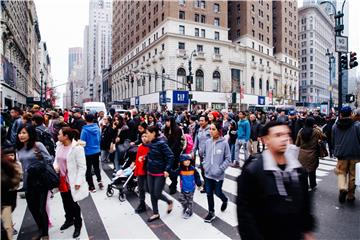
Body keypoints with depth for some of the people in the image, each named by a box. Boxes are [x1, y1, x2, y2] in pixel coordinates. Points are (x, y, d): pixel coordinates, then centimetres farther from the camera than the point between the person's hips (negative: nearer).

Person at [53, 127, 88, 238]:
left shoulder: (77, 148, -20)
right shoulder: (59, 146, 2)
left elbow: (82, 167, -17)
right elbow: (57, 159, 16)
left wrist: (78, 182, -17)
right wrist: (55, 167, -6)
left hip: (72, 181, -7)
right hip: (62, 180, 7)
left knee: (73, 204, 5)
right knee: (65, 202, 21)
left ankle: (78, 225, 27)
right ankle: (69, 220, 45)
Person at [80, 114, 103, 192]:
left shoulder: (85, 130, -18)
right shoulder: (97, 128, -4)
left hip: (88, 152, -4)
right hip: (97, 151, 4)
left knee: (88, 169, 10)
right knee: (96, 167, 23)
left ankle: (92, 187, 16)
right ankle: (99, 181, 10)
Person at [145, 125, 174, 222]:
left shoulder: (161, 143, -20)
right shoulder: (150, 143, 3)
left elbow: (171, 156, -20)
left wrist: (167, 170, -22)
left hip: (160, 173, -7)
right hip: (150, 172, 7)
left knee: (157, 194, 1)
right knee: (152, 194, 13)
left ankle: (169, 202, 31)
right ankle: (155, 214, 29)